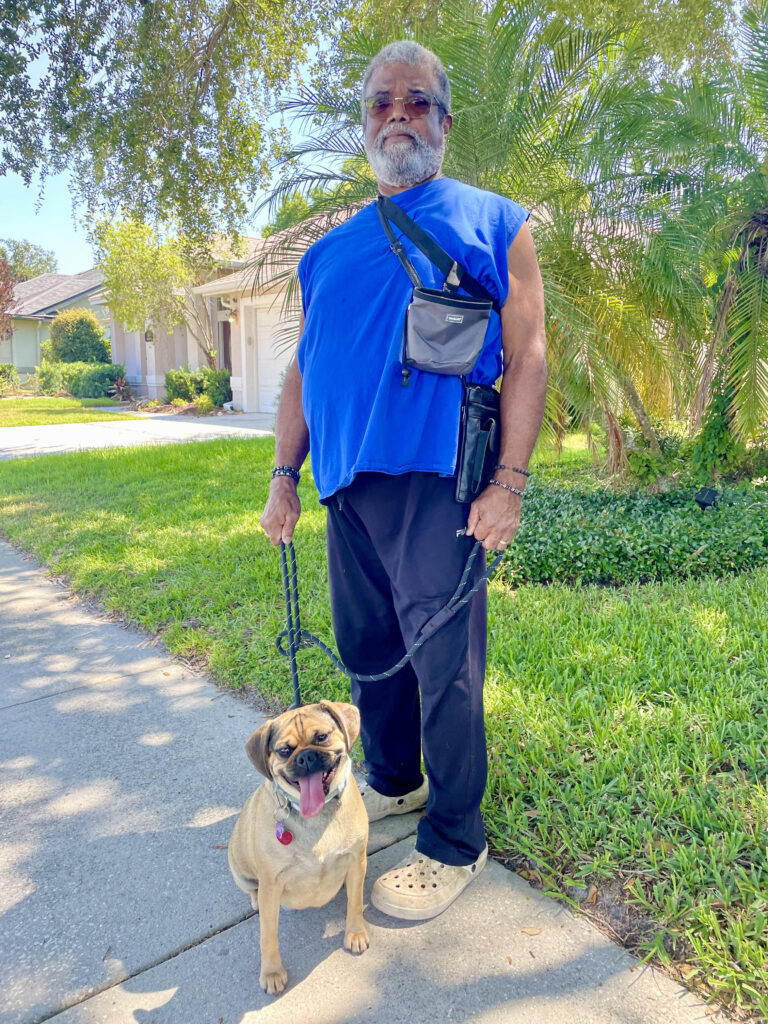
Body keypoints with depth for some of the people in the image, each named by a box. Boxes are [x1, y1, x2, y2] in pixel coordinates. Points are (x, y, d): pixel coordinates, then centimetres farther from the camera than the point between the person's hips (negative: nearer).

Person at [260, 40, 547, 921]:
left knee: (444, 666, -2)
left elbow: (526, 357, -2)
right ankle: (392, 783, 37)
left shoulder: (492, 223, 6)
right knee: (368, 650, 14)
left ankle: (454, 846, 16)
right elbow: (301, 369, 18)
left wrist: (510, 482, -12)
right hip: (348, 484, 6)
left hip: (436, 483, -5)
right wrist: (284, 475, 10)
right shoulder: (331, 249, 19)